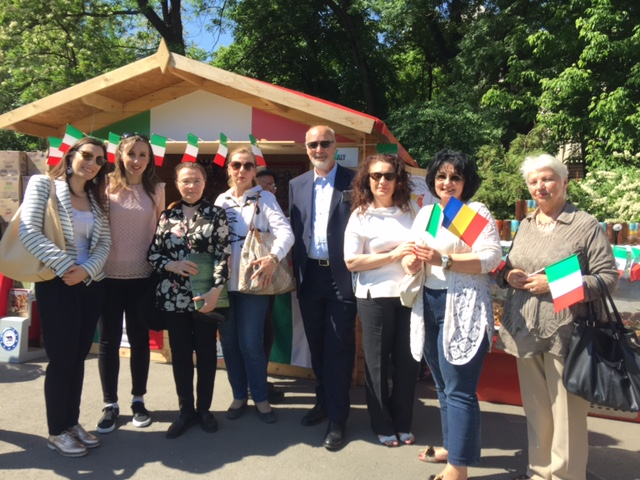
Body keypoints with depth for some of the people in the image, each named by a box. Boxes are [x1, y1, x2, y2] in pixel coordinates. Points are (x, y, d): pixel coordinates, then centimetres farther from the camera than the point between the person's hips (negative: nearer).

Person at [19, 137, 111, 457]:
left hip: (92, 285, 5)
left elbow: (105, 242, 5)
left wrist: (87, 269, -13)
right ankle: (57, 432, 17)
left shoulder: (98, 198, 13)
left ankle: (73, 423, 26)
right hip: (56, 285, -5)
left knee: (78, 357, 12)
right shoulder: (43, 184, -2)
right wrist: (65, 266, -17)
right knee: (61, 359, 1)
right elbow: (29, 232, -13)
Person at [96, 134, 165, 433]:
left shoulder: (156, 189, 3)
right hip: (109, 275, 0)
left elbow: (161, 230, 7)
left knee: (139, 338, 10)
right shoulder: (107, 187, 0)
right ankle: (110, 404, 21)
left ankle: (138, 400, 26)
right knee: (108, 340, 6)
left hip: (142, 275, 1)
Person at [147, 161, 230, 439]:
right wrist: (171, 265, -12)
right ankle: (186, 410, 25)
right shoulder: (167, 216, 7)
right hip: (173, 296, 3)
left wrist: (216, 290, -18)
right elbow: (152, 254, 8)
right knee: (180, 353, 10)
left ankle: (204, 409, 24)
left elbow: (223, 255, -8)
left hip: (205, 295, -2)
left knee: (206, 352, 7)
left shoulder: (216, 214, 0)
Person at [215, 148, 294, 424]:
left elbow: (285, 232, -14)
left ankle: (260, 397, 18)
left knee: (250, 342, -3)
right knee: (229, 341, 10)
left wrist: (273, 257, -31)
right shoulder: (221, 200, 11)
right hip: (224, 282, 4)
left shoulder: (264, 198, -1)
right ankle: (239, 394, 28)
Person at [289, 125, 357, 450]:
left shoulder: (353, 182, -3)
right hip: (309, 277, 4)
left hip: (342, 275, -4)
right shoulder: (297, 185, 10)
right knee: (316, 346, 15)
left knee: (339, 348, 2)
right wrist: (298, 273, 5)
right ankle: (323, 401, 33)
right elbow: (295, 231, 11)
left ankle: (337, 419, 14)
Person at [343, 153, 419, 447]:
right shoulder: (360, 215, -3)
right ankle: (382, 425, 28)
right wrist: (393, 255, -15)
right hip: (375, 298, -3)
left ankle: (402, 423, 29)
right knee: (377, 362, 9)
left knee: (407, 360, 9)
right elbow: (351, 261, -10)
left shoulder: (410, 211, 7)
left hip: (409, 294, 3)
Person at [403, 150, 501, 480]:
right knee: (442, 385, 18)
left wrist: (444, 261, -25)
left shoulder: (477, 212, -6)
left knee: (459, 388, -3)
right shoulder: (425, 213, 13)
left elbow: (491, 257, -17)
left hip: (462, 307, -7)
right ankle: (452, 445, 36)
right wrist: (410, 262, -14)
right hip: (429, 305, 7)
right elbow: (410, 253, 9)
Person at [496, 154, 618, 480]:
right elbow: (508, 267, 19)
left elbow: (609, 278, -10)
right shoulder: (525, 224, 11)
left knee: (566, 413, 4)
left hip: (564, 334, -6)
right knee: (536, 409, 17)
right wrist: (508, 275, -4)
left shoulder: (586, 226, -6)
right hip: (526, 332, 6)